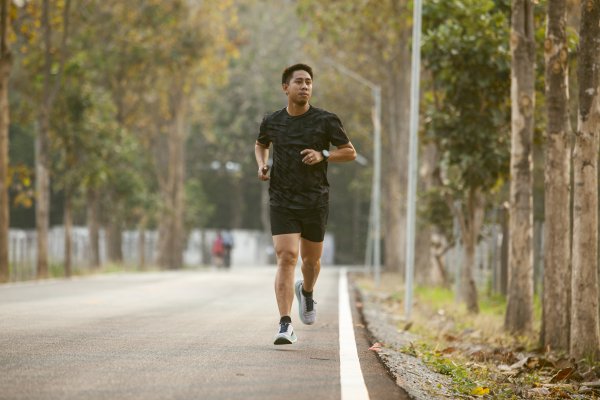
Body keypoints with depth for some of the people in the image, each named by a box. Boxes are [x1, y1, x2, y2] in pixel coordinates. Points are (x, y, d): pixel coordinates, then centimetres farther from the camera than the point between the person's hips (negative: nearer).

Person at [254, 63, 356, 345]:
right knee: (285, 258, -15)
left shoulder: (326, 121, -3)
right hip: (282, 202, 0)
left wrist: (323, 156, -13)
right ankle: (285, 325, -19)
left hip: (315, 202, 0)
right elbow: (261, 144, 25)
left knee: (311, 260, 13)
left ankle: (306, 292, 49)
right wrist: (262, 164, 4)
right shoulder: (272, 122, 3)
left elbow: (350, 152, 4)